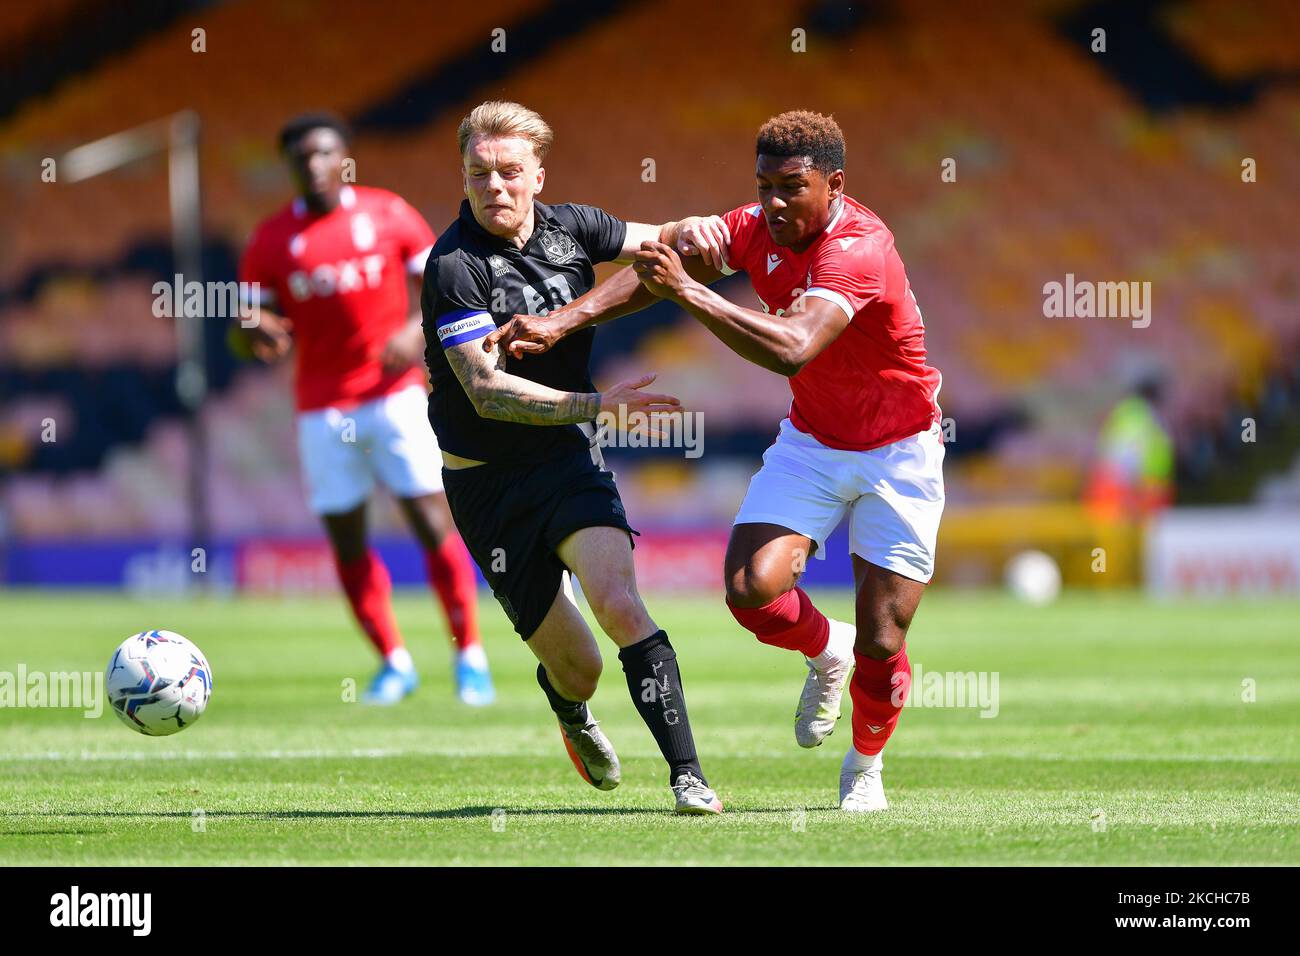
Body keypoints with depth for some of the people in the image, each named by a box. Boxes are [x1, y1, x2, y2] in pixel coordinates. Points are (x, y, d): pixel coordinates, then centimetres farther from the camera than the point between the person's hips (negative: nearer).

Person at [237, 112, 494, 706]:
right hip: (322, 408, 1)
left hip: (395, 394, -1)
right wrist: (258, 335, -18)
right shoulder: (272, 241, 3)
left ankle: (470, 658, 2)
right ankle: (393, 663, 13)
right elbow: (252, 329, 6)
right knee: (346, 541, 0)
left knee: (433, 523, -8)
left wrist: (418, 331, -14)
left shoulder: (387, 215, 1)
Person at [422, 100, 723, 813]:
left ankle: (687, 775, -25)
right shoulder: (454, 267, -17)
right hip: (488, 480, -3)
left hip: (569, 460, 3)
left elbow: (655, 240, 18)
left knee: (617, 600, -24)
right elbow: (486, 389, -24)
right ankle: (572, 714, 41)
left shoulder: (570, 228, 0)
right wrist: (598, 404, -29)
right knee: (576, 669, 3)